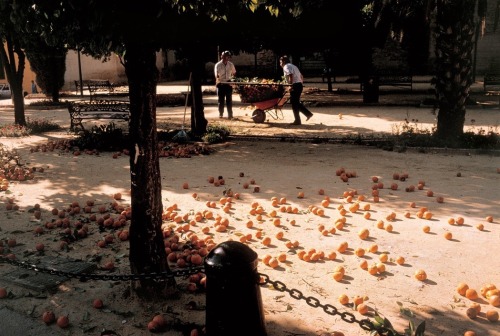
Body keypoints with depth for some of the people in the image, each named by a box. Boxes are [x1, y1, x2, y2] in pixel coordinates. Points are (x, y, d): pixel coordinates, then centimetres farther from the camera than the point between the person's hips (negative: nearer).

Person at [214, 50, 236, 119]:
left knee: (229, 100, 1)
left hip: (228, 84, 2)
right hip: (220, 84, -2)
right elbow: (216, 74, -17)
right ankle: (220, 114, 15)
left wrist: (231, 79, 7)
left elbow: (234, 73, 17)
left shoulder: (231, 65, 3)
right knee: (221, 100, 4)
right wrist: (217, 77, -35)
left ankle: (230, 115, 5)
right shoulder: (218, 65, -8)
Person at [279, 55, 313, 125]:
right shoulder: (293, 66, 25)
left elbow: (291, 76, -21)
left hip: (295, 85, -9)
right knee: (297, 102, 18)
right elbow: (301, 76, 24)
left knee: (294, 104, -3)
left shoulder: (286, 67, -5)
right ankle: (308, 113, 15)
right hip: (299, 85, 9)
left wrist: (291, 85, -17)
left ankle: (297, 121, -1)